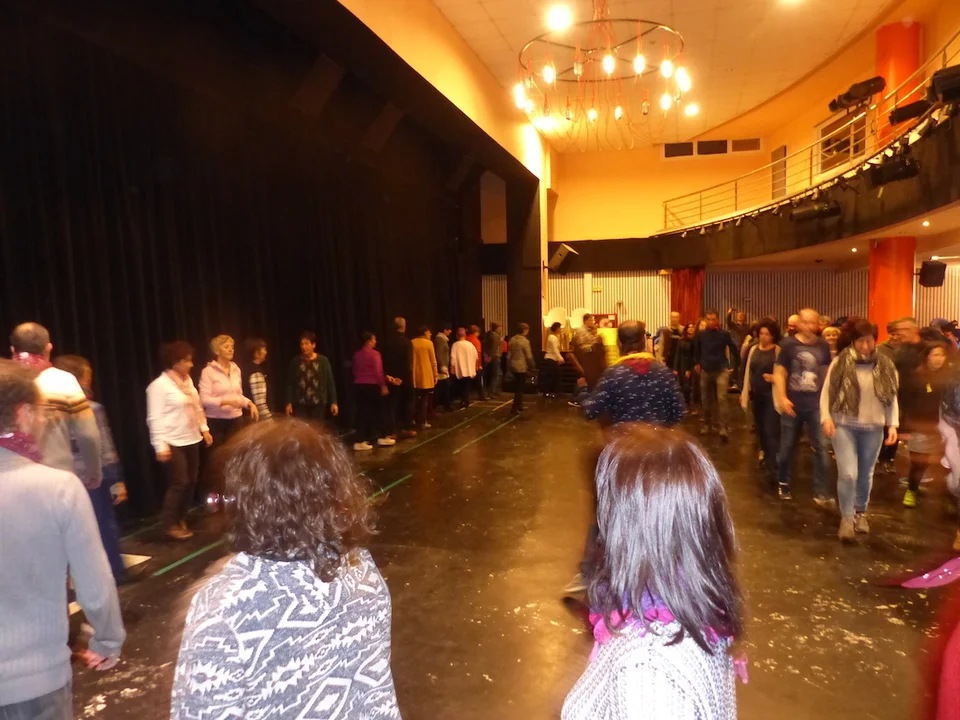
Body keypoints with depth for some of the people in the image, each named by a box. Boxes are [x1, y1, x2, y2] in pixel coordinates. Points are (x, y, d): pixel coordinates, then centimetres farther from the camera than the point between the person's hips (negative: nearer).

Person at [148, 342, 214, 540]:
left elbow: (197, 408, 18)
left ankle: (180, 519, 26)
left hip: (191, 440, 8)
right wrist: (160, 445, -20)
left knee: (191, 481, 11)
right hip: (172, 443, -8)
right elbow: (155, 418, -16)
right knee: (178, 483, -7)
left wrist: (204, 429, 14)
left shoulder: (187, 380, 9)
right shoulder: (159, 385, -14)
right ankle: (169, 525, 7)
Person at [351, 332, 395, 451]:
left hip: (359, 385, 6)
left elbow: (355, 371, 13)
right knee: (378, 411, 9)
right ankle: (382, 437, 19)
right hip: (372, 385, -6)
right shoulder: (374, 354, -11)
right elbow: (378, 372, -15)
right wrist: (383, 385, -9)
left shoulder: (357, 354, 8)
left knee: (362, 413, 6)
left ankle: (360, 441, 4)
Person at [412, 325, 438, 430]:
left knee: (416, 399, 14)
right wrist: (435, 375, 1)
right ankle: (421, 422, 4)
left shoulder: (412, 343, 2)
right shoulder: (429, 343, -7)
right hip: (426, 376, -3)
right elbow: (433, 361, -7)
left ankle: (417, 420, 18)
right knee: (424, 399, 4)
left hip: (415, 376, 4)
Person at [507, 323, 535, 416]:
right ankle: (514, 409, -3)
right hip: (522, 367, -7)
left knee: (518, 387, 19)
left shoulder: (512, 340, 6)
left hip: (513, 366, 7)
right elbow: (529, 356, -15)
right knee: (520, 388, -1)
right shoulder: (525, 341, -16)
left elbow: (509, 354, 10)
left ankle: (519, 406, 28)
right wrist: (532, 367, -4)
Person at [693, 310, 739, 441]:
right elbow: (697, 350, 13)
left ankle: (724, 428, -15)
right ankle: (706, 424, 27)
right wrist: (697, 363, 15)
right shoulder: (701, 334, -1)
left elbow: (734, 349, -3)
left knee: (721, 398, -14)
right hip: (705, 371, 3)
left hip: (721, 370, -3)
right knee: (706, 400, 12)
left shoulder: (724, 334, -8)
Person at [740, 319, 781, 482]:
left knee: (771, 430, -10)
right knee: (761, 429, 14)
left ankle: (774, 467, -6)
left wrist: (773, 377, -29)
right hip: (756, 394, 6)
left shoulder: (778, 350, -8)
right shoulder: (754, 349, 9)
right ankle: (766, 458, 30)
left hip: (772, 395, -6)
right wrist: (744, 392, 16)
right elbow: (748, 372, 14)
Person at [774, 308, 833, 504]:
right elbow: (779, 373, -5)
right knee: (787, 446, 9)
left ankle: (821, 493, 4)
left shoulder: (823, 346, 3)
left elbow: (828, 372, 13)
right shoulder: (788, 344, -5)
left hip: (816, 404, 2)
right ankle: (784, 484, 28)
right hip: (793, 404, -2)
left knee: (821, 448, -2)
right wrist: (782, 398, -14)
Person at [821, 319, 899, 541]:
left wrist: (893, 424, 1)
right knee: (847, 474, -10)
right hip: (844, 425, -3)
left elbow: (892, 397, 8)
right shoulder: (841, 362, -7)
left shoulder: (885, 365, 1)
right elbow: (827, 392, -3)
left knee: (865, 474, 14)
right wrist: (826, 418, -12)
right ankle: (847, 517, 7)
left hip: (873, 428, 3)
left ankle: (860, 512, 35)